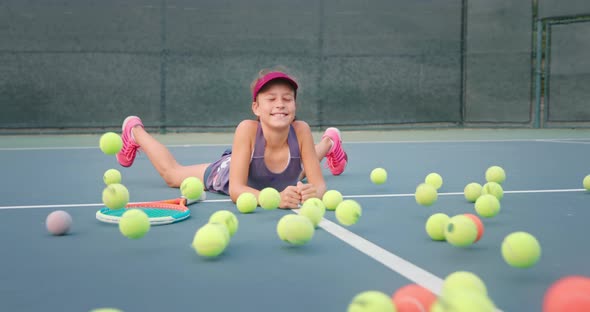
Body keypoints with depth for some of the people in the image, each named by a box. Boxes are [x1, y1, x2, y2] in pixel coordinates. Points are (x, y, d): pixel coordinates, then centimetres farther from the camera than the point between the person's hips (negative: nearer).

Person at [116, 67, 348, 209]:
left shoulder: (301, 130, -38)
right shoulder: (247, 129, -44)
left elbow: (319, 183, -33)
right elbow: (236, 189, -46)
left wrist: (314, 192, -57)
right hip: (228, 173, -2)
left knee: (297, 170, 37)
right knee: (171, 173, 22)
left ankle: (329, 141, 68)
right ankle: (134, 130, 48)